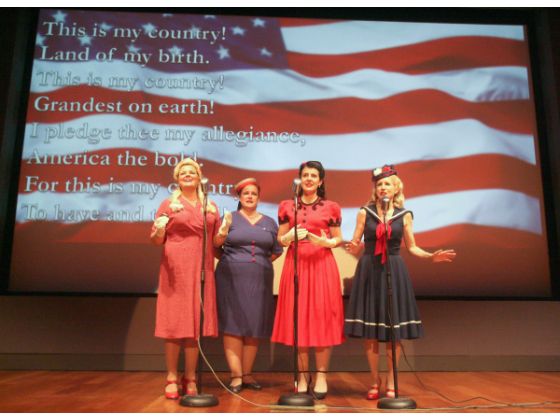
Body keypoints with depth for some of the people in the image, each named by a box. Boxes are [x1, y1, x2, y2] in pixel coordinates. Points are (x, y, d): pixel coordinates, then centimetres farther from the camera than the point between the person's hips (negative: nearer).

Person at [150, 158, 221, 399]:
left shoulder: (211, 206, 17)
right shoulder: (169, 204, 8)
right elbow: (156, 240, 4)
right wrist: (159, 229, -14)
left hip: (202, 269, 3)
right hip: (175, 268, -2)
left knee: (196, 323, 3)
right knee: (174, 323, -2)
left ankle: (190, 378, 12)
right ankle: (172, 378, 7)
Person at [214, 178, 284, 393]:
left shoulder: (270, 222, 13)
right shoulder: (230, 218, 5)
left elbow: (277, 251, 15)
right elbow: (215, 245, -4)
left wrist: (261, 263, 4)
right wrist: (223, 231, -22)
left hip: (259, 280, 3)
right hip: (232, 278, -3)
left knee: (254, 327, 5)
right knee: (233, 326, -2)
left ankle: (247, 374, 16)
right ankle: (236, 376, 3)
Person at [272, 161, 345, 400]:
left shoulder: (331, 207, 7)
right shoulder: (287, 206, 10)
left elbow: (338, 239, 9)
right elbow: (280, 240, 11)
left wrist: (325, 241, -12)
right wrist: (291, 235, -10)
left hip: (322, 265, -1)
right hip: (296, 265, 1)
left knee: (322, 319, -2)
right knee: (297, 319, 1)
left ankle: (321, 376, 8)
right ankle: (302, 376, 11)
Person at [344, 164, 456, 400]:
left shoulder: (404, 215, 5)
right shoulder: (364, 212, 3)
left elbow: (412, 247, 11)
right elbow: (355, 245, 3)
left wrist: (432, 256, -5)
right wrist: (352, 248, -20)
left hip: (394, 272, 1)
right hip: (369, 272, 0)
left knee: (394, 331, 1)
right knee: (369, 332, 2)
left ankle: (391, 384, 14)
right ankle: (375, 382, 17)